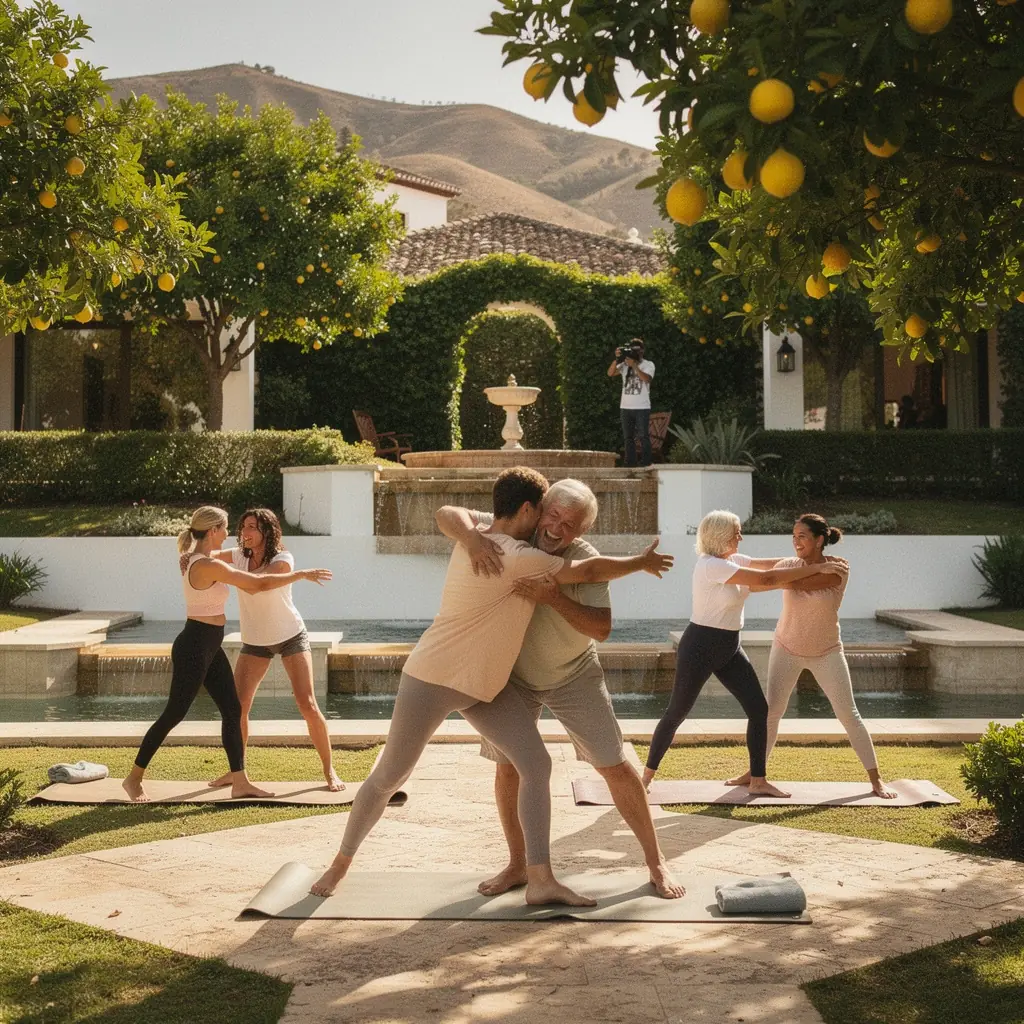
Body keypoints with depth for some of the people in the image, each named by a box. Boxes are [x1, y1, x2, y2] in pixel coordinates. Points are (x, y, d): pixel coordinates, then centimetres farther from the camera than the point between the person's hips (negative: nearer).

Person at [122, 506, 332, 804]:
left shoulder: (193, 559, 7)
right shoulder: (209, 566, -22)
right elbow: (259, 584, -21)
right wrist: (301, 574, -13)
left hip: (209, 647, 10)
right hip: (194, 646, -10)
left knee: (232, 710, 8)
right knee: (174, 713, 1)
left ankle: (240, 782, 11)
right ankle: (134, 778, 15)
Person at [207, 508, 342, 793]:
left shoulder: (282, 559, -20)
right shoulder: (240, 556, -5)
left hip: (290, 637, -4)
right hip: (255, 641, 4)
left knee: (308, 705, -11)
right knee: (237, 707, -3)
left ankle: (329, 771, 2)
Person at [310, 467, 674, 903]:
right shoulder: (516, 557, -23)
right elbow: (589, 571, -18)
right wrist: (641, 563, -2)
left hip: (485, 687, 9)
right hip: (432, 680, -9)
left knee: (536, 765, -4)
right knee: (388, 777, 6)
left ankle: (540, 880, -4)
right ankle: (341, 863, 26)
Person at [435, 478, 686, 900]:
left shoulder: (586, 561, -22)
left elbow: (601, 627, -29)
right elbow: (447, 514, -21)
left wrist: (552, 597, -42)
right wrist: (472, 537, -43)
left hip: (574, 676, -2)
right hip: (513, 673, 2)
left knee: (614, 766, -1)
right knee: (508, 766, 3)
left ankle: (656, 862, 12)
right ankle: (518, 865, 21)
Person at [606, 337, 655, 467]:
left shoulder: (648, 364, 0)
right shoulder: (624, 364, 8)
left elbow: (647, 379, -19)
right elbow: (610, 373, -4)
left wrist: (634, 365, -21)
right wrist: (617, 359, -16)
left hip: (642, 407, -4)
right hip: (626, 407, 4)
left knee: (644, 437, -4)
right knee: (628, 437, 8)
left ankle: (645, 464, -3)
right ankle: (630, 464, 12)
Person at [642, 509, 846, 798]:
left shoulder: (733, 560, 6)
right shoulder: (711, 565, -22)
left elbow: (771, 564, 11)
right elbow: (767, 578, -24)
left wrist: (813, 562, -3)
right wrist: (818, 568, -20)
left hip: (730, 647, 9)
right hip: (700, 646, -9)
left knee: (758, 709, 2)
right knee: (677, 712, 2)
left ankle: (757, 780, 9)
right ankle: (648, 773, 17)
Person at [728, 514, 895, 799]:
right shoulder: (788, 565, -10)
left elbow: (802, 584, -31)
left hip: (826, 653, -2)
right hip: (787, 649, 2)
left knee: (849, 714, -3)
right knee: (772, 711, 1)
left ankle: (876, 780, 6)